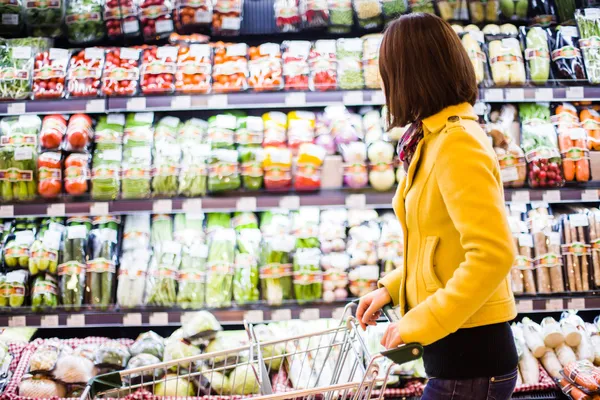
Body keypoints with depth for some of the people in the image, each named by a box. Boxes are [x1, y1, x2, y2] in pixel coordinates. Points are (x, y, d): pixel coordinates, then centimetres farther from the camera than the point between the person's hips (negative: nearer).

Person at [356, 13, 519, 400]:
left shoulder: (457, 142, -19)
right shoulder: (437, 137, 10)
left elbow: (493, 254, -26)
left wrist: (420, 323, -22)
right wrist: (391, 287, 11)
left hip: (469, 358, -9)